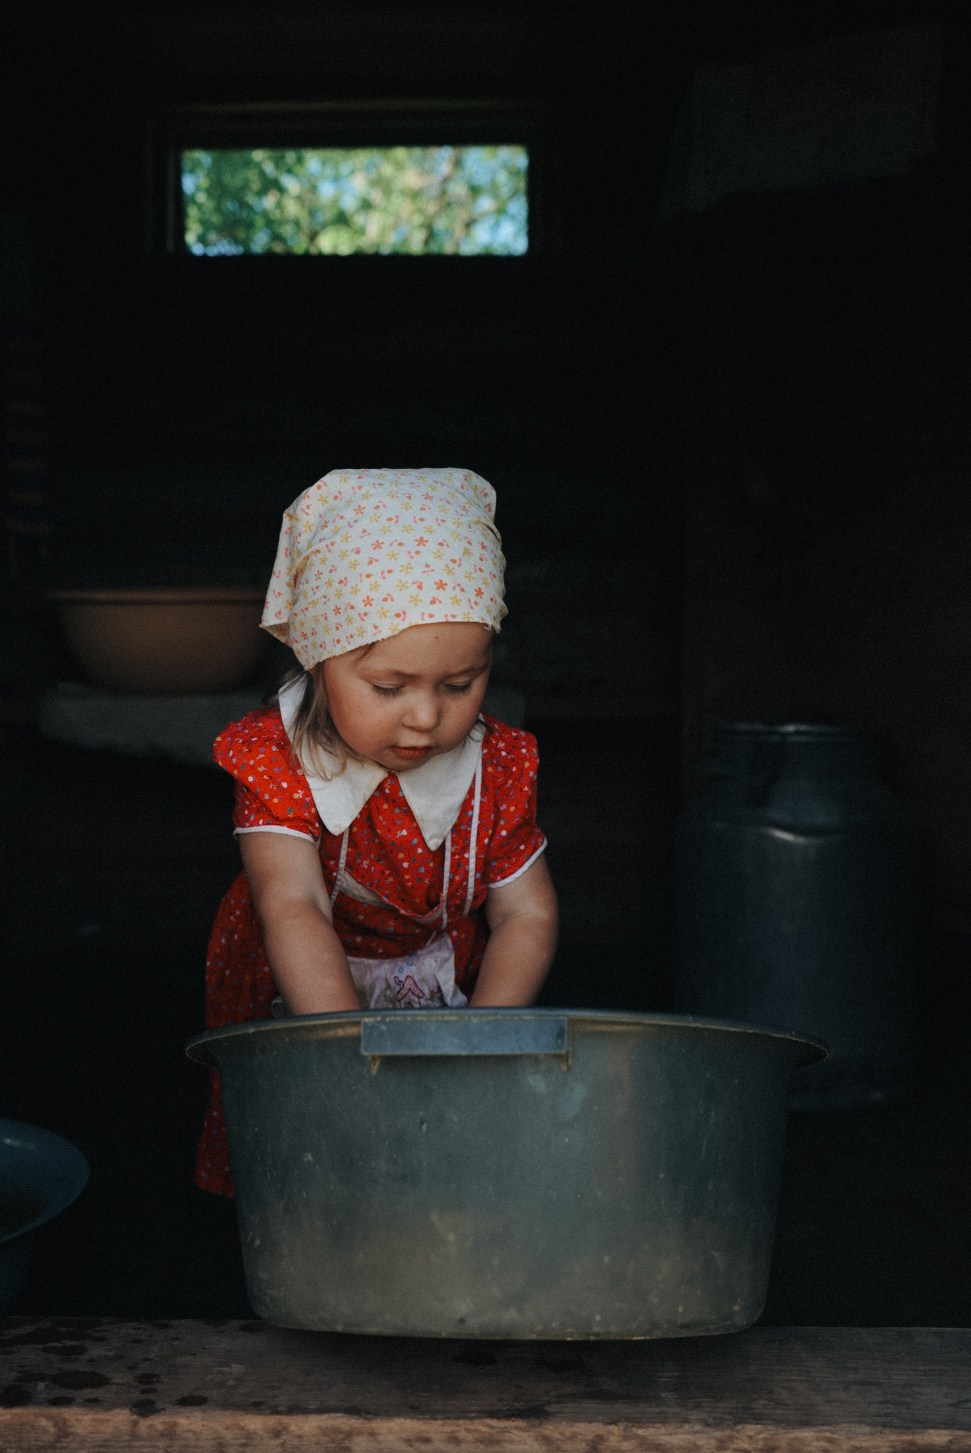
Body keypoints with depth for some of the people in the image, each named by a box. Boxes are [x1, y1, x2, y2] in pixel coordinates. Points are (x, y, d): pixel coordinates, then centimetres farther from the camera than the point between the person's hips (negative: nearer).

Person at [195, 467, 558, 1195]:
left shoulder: (495, 764, -14)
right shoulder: (276, 759, -22)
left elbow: (528, 916, -11)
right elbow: (292, 907, -34)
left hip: (445, 993, 2)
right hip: (297, 1003, -2)